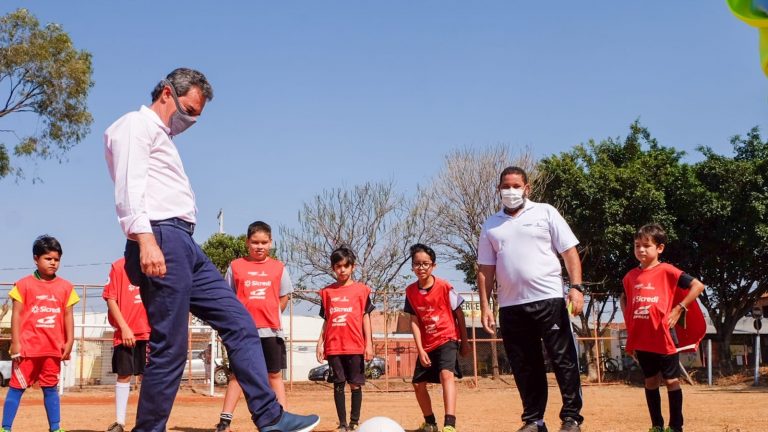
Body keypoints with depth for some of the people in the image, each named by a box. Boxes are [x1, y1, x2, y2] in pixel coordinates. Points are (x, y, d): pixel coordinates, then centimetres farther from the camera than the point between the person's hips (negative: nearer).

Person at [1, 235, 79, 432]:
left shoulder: (65, 287, 7)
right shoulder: (24, 284, -1)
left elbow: (68, 315, 9)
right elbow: (16, 314, -2)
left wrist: (69, 341, 2)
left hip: (53, 347, 3)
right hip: (27, 346, -3)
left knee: (51, 388, 10)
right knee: (16, 387, 2)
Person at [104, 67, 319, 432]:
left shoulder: (162, 137, 29)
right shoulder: (137, 124, 0)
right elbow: (129, 185, -15)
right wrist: (145, 239, -28)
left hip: (184, 244, 10)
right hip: (160, 239, -10)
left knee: (239, 323, 3)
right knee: (170, 348, -8)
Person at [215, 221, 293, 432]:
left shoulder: (278, 268, 5)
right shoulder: (236, 266, 3)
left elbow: (283, 298, 11)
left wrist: (269, 317, 3)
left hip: (271, 330, 1)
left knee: (275, 375, 6)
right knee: (237, 374, 2)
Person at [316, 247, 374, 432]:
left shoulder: (361, 289, 3)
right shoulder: (327, 291, 9)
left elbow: (365, 317, 3)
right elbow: (326, 320, 12)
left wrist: (369, 344, -3)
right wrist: (320, 344, 4)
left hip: (355, 346, -2)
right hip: (333, 347, 2)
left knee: (355, 384, 2)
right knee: (338, 385, 4)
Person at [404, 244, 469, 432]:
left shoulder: (445, 287, -15)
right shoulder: (410, 291, -6)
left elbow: (459, 314, -4)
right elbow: (414, 321, -4)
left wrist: (464, 342, 0)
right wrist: (420, 349, -11)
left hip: (447, 339, -5)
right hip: (427, 344, 5)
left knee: (446, 374, -28)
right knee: (418, 383, 10)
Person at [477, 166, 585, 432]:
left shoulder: (545, 213, 5)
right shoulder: (491, 226, 14)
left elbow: (569, 252, 0)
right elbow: (485, 269, 13)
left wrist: (576, 287, -11)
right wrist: (485, 306, 5)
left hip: (548, 300, -3)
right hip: (511, 307, 3)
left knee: (564, 360, -2)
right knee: (524, 367, 8)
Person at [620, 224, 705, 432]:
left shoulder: (667, 271, -8)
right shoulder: (631, 276, 7)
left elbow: (698, 285, -9)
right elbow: (624, 298, 26)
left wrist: (679, 308, -11)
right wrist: (627, 317, 11)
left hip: (663, 338, -5)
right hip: (641, 340, 5)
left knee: (671, 380, 3)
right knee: (650, 381, 13)